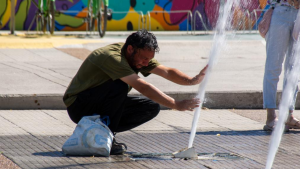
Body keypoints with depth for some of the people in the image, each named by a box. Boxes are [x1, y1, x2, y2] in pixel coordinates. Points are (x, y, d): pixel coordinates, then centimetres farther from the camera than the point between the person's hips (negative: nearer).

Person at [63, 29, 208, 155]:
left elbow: (167, 72, -7)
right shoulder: (111, 57, -30)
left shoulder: (139, 56, -3)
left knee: (152, 107, -5)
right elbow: (143, 87, -36)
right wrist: (176, 105, -37)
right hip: (78, 107, -9)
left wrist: (192, 80, -26)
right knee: (120, 86, -34)